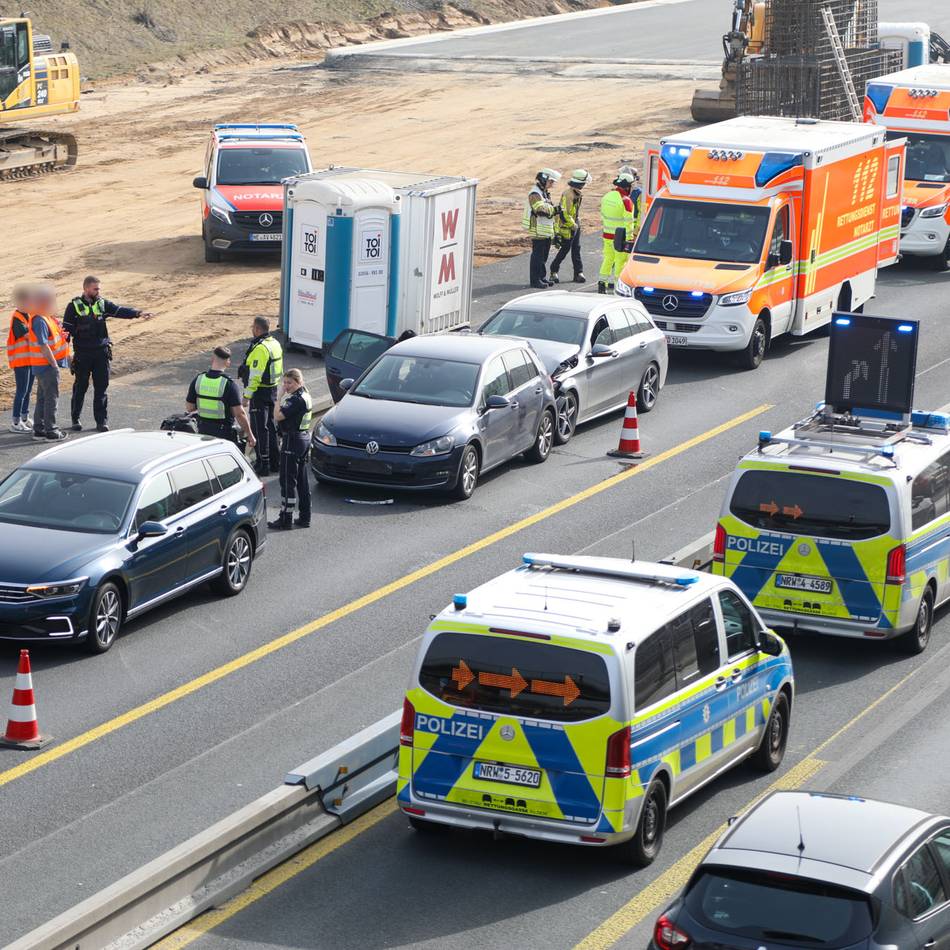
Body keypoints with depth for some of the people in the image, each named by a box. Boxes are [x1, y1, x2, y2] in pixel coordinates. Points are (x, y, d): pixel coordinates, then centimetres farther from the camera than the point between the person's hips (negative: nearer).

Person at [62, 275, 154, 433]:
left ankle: (101, 421, 8)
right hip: (82, 353, -3)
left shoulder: (102, 304, 7)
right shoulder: (74, 306, -3)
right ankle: (76, 419, 19)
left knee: (101, 388, 2)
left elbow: (120, 311, -5)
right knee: (80, 387, 6)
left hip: (101, 352, 3)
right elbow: (67, 329, -4)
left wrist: (138, 313, -21)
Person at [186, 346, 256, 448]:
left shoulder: (198, 380, -5)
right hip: (224, 432, -4)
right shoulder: (229, 384, -17)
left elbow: (189, 407, 2)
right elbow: (239, 413, -18)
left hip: (203, 431, 4)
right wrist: (250, 435, -8)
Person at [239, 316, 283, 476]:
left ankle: (263, 464, -1)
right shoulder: (275, 344, 9)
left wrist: (247, 395, -19)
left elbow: (254, 375, -23)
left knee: (259, 428, -3)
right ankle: (275, 462, 24)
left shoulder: (259, 348, -21)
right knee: (271, 426, 17)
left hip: (260, 392, -9)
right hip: (273, 390, 9)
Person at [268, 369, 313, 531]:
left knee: (288, 481, -5)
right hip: (305, 438, 10)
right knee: (302, 480, 14)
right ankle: (304, 517, 18)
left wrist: (281, 395, -18)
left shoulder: (296, 399, -20)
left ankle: (286, 519, -2)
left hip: (292, 440, -10)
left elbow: (278, 416, -25)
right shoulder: (306, 396, 10)